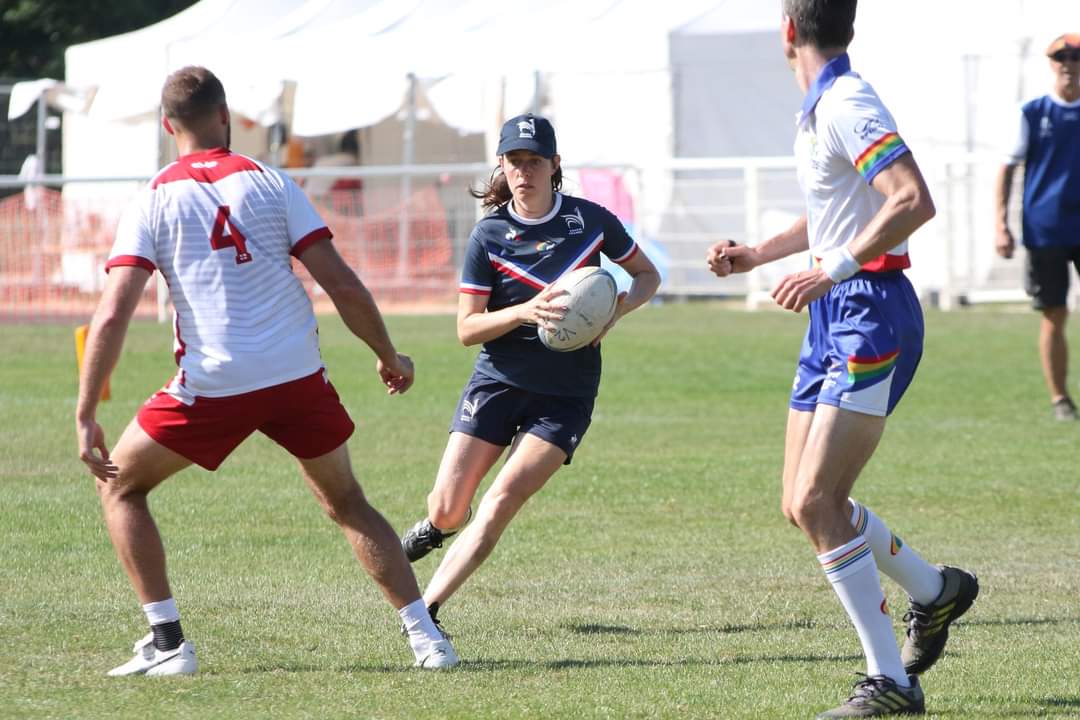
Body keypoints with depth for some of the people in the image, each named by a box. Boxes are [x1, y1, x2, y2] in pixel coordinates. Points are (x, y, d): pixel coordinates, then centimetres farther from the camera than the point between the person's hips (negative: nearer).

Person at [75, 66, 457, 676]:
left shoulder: (152, 202, 2)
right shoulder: (271, 183, 6)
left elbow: (113, 315, -7)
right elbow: (342, 285, 1)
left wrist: (86, 418, -5)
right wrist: (390, 357, 16)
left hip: (212, 386, -2)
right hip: (299, 376, 2)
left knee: (121, 486, 18)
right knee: (348, 504, 20)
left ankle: (167, 643, 8)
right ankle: (427, 637, 9)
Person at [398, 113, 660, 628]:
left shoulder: (591, 220, -3)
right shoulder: (488, 234, -5)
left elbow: (647, 276, 11)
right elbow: (467, 329, -5)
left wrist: (618, 307, -11)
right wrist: (524, 313, -24)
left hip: (565, 395, -1)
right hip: (497, 382, 1)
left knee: (500, 502, -17)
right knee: (447, 510, -3)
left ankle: (426, 609, -13)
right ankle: (437, 527, 37)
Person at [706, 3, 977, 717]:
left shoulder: (848, 106, -16)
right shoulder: (820, 108, 15)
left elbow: (914, 202, -29)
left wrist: (835, 269, -32)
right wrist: (756, 254, 29)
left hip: (871, 315, -10)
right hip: (833, 317, 10)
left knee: (816, 502, -15)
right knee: (805, 505, 11)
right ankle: (934, 591, 31)